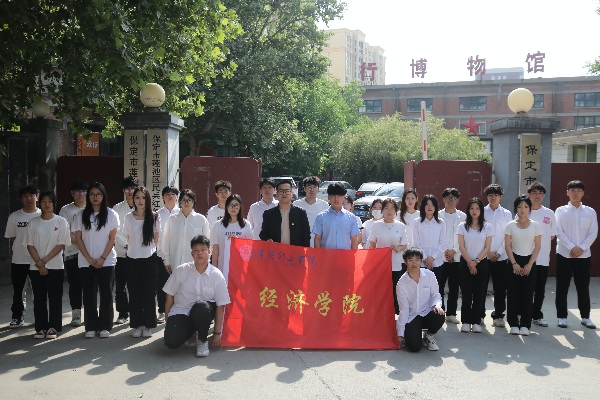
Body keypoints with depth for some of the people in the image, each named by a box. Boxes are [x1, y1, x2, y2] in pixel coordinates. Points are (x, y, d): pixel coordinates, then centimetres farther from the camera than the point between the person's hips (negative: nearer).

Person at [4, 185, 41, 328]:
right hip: (18, 259, 1)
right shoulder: (14, 217, 3)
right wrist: (22, 245, -3)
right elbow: (12, 238, 8)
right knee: (18, 291, 8)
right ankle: (17, 317, 19)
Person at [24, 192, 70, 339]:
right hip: (36, 267, 2)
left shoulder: (61, 222, 0)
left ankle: (53, 328, 8)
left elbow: (61, 245, -6)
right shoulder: (33, 223, 6)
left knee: (54, 298, 0)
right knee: (39, 298, 5)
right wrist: (39, 263, -10)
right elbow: (30, 245, 2)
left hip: (55, 267, -2)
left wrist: (45, 260, -12)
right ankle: (40, 328, 13)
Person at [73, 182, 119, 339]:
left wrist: (102, 258, -10)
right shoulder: (81, 215, 4)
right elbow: (78, 239, 2)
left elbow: (112, 238, -2)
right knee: (89, 295, 4)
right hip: (86, 262, 1)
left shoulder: (111, 214, 0)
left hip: (107, 261, -1)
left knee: (106, 294, 1)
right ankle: (90, 327, 11)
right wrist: (89, 259, -7)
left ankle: (105, 327, 8)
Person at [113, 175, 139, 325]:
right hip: (121, 252, 2)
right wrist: (127, 244, -10)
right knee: (120, 285, 5)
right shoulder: (117, 208, 4)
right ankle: (123, 313, 15)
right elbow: (115, 231, -1)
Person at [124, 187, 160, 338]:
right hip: (132, 259, 2)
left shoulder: (154, 217, -3)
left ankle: (148, 325, 11)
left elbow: (156, 237, 8)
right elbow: (127, 237, 14)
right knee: (134, 293, 5)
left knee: (149, 293, 3)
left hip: (149, 259, -2)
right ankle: (137, 325, 14)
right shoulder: (128, 217, 3)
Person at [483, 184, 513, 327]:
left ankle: (498, 315, 15)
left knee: (500, 288, 5)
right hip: (483, 256, 0)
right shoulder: (482, 212, 2)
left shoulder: (507, 214, 5)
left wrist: (498, 252, -6)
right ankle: (479, 314, 14)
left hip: (501, 257, 1)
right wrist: (488, 252, -7)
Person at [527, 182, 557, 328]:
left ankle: (536, 315, 21)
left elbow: (552, 235, 9)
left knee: (540, 288, 9)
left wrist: (541, 243, 1)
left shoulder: (549, 214, 4)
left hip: (543, 258, 2)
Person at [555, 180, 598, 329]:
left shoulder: (590, 212, 6)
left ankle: (585, 317, 19)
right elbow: (559, 232, -5)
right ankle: (562, 316, 12)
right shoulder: (561, 211, 1)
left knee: (583, 287, 8)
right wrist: (572, 247, -15)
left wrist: (581, 248, -11)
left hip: (584, 255, 1)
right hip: (564, 254, -1)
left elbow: (593, 233, 1)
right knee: (562, 287, 3)